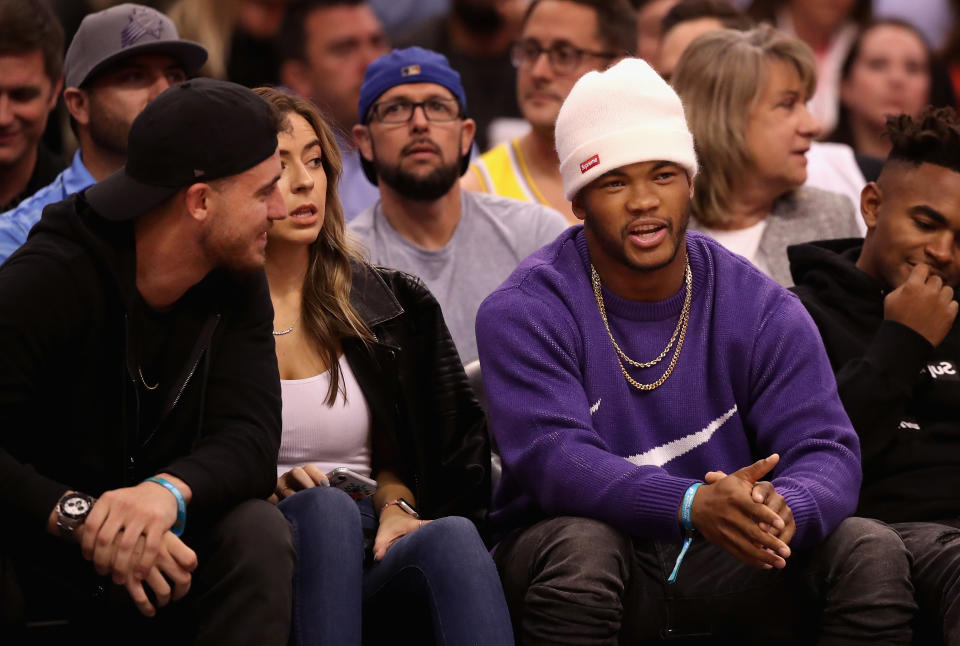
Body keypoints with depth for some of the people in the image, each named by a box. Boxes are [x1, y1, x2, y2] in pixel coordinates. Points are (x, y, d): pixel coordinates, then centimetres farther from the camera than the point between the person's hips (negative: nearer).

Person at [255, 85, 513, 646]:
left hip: (369, 558, 3)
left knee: (453, 536, -32)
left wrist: (395, 506, -2)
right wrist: (267, 493, -15)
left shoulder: (386, 303, 17)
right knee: (324, 505, -37)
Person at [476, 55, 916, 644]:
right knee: (581, 547, -38)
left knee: (873, 551, -21)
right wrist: (694, 505, -42)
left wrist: (783, 510, -36)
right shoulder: (522, 313, -9)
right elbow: (554, 458, -24)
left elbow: (825, 451, -8)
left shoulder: (763, 309, 1)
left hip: (730, 566, 3)